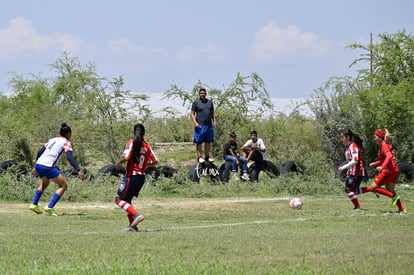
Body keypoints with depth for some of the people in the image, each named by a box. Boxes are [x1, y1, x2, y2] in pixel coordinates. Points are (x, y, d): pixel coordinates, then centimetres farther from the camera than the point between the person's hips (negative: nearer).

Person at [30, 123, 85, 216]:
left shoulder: (52, 140, 23)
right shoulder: (66, 142, 3)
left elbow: (39, 152, 22)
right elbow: (70, 157, -12)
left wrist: (35, 167, 30)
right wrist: (78, 171, -17)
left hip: (38, 165, 7)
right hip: (48, 166, -7)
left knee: (45, 183, 35)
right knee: (63, 186, 7)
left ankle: (34, 204, 28)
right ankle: (49, 207, -5)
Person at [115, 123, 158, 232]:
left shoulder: (131, 143, -9)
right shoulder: (147, 146, 6)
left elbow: (126, 157, -22)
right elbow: (155, 161, 6)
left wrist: (119, 163, -2)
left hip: (131, 176, -6)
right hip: (142, 176, 6)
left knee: (119, 199, 0)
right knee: (127, 200, 18)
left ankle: (136, 215, -18)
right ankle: (133, 226, 14)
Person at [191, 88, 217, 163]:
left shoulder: (209, 102, 15)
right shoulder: (196, 103, 1)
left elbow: (212, 113, 21)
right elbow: (192, 114, -1)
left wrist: (214, 121, 10)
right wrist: (195, 122, -14)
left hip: (209, 125, 5)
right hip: (200, 125, -5)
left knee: (208, 141, 8)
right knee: (199, 142, -4)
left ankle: (207, 156, 16)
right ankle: (199, 156, 1)